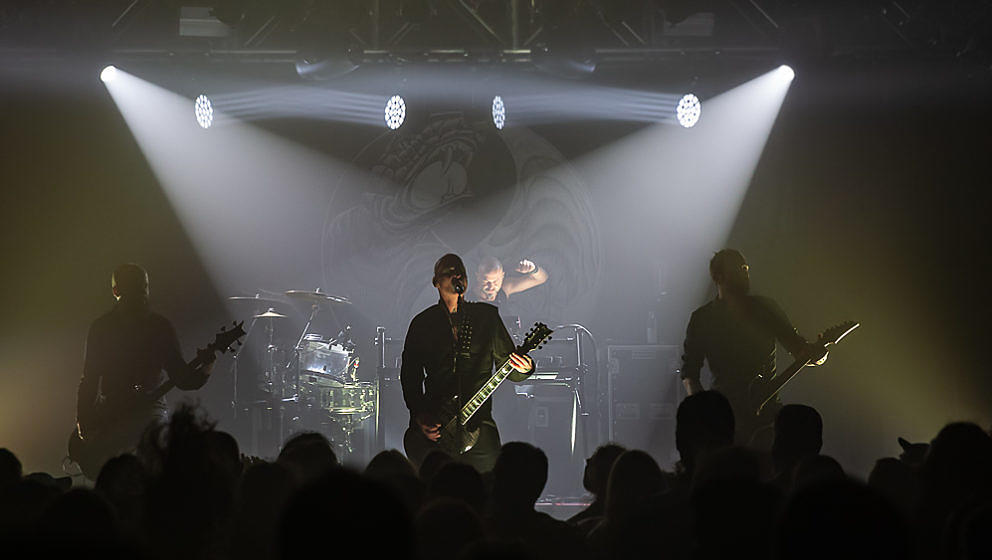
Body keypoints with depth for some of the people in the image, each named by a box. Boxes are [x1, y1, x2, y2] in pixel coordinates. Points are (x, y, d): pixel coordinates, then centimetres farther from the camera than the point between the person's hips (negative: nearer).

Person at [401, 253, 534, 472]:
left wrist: (524, 369, -11)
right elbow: (409, 376, 9)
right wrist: (419, 415, -4)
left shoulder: (487, 316, 11)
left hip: (478, 421, 0)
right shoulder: (423, 323, 9)